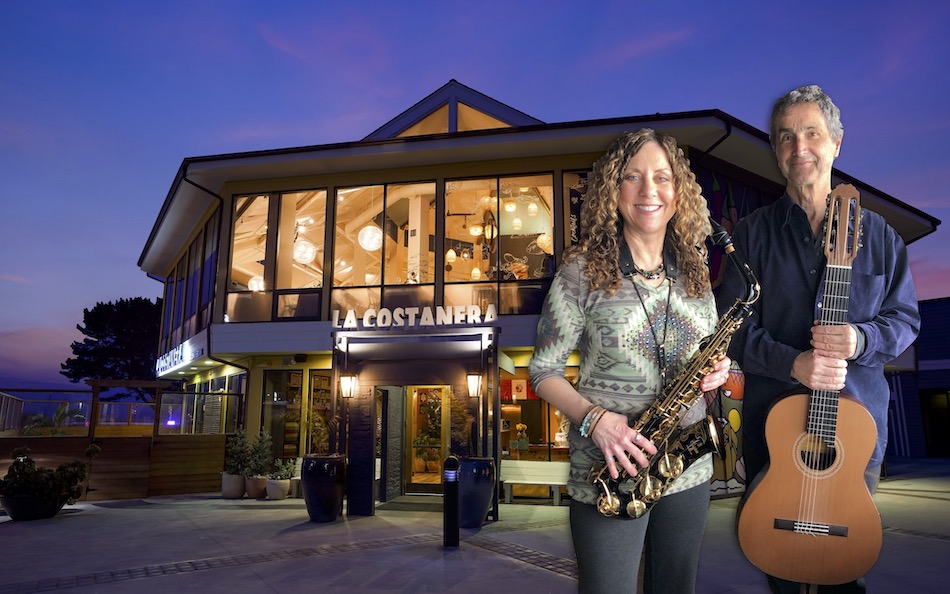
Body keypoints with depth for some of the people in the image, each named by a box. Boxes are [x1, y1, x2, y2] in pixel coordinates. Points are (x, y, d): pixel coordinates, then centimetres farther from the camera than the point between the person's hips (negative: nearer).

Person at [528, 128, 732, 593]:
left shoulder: (694, 271, 4)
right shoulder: (583, 271, -11)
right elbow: (543, 370, -7)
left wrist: (717, 372, -7)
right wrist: (592, 416, -22)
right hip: (609, 475, -4)